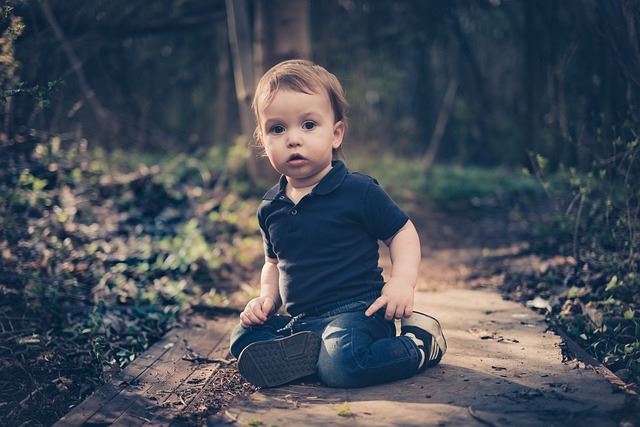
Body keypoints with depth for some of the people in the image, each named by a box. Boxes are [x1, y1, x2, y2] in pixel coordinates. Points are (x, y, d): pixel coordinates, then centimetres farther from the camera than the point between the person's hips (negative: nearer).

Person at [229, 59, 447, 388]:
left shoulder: (359, 191, -8)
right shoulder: (270, 208, 9)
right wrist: (266, 298, 8)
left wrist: (402, 281, -16)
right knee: (243, 337, -3)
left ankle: (420, 342, -8)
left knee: (341, 364, -32)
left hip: (355, 312, -7)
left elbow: (402, 233, 0)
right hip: (298, 322, 7)